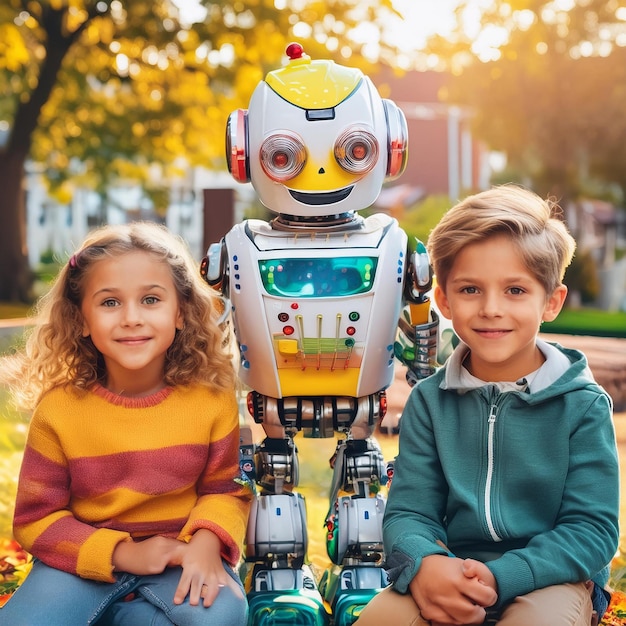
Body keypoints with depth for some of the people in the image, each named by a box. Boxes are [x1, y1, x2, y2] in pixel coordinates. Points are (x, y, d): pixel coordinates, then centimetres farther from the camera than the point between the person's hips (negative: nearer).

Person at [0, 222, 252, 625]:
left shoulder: (212, 397, -8)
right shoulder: (59, 407, -10)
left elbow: (226, 488, 2)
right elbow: (37, 518, -5)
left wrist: (206, 541, -20)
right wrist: (121, 552, -18)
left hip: (178, 562, 2)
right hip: (87, 560, -1)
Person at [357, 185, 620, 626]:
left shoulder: (583, 405, -5)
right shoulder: (429, 401, 3)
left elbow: (593, 528, -9)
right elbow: (408, 510, -1)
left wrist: (500, 576, -24)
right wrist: (421, 564, -26)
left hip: (551, 576, -1)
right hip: (450, 570, 2)